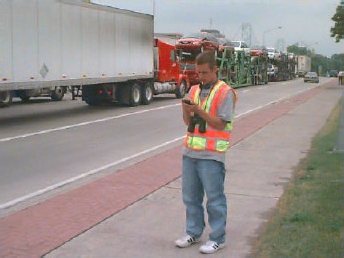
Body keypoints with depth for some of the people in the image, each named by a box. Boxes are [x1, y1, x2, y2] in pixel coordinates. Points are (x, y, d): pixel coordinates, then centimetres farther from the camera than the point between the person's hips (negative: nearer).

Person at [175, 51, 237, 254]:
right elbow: (188, 122, 13)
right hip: (190, 152, 7)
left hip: (211, 155, -6)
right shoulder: (194, 90, 12)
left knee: (214, 198, 2)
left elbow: (221, 124, -12)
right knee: (191, 196, 14)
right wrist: (186, 109, -7)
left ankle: (218, 239, 13)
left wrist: (199, 110, -20)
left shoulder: (225, 93, -7)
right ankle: (194, 233, 28)